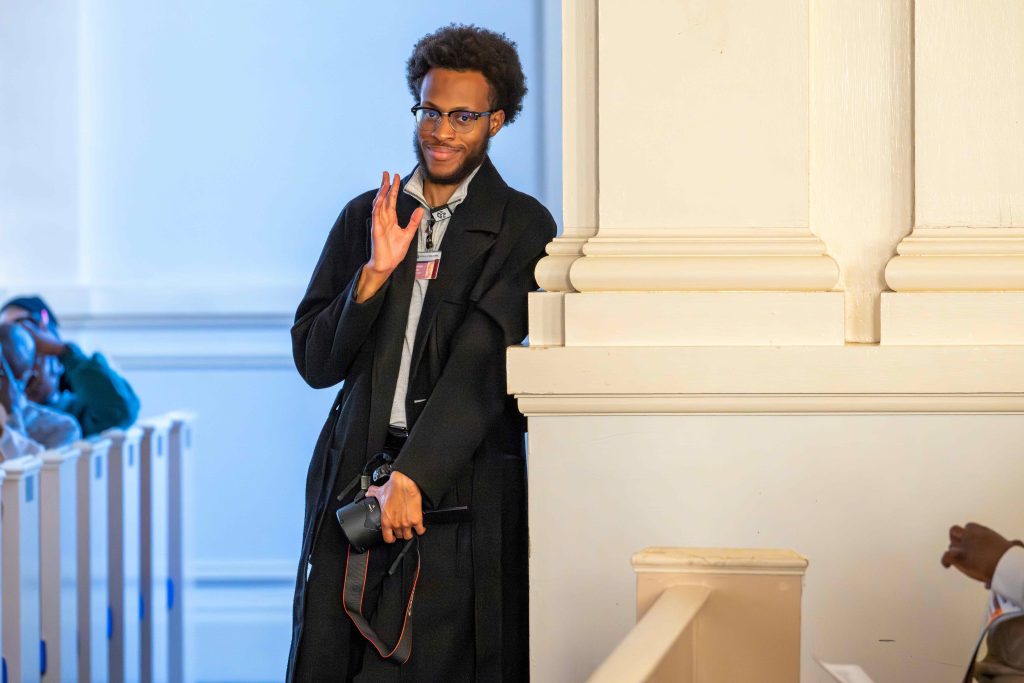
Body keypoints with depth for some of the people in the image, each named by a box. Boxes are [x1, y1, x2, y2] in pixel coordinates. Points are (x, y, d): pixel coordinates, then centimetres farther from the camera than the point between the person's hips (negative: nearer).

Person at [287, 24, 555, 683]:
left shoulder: (521, 227, -1)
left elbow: (482, 362, -11)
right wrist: (376, 272, -7)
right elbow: (313, 361, 8)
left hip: (461, 481, -3)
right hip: (355, 473, 3)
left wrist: (414, 476, -20)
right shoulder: (366, 216, 11)